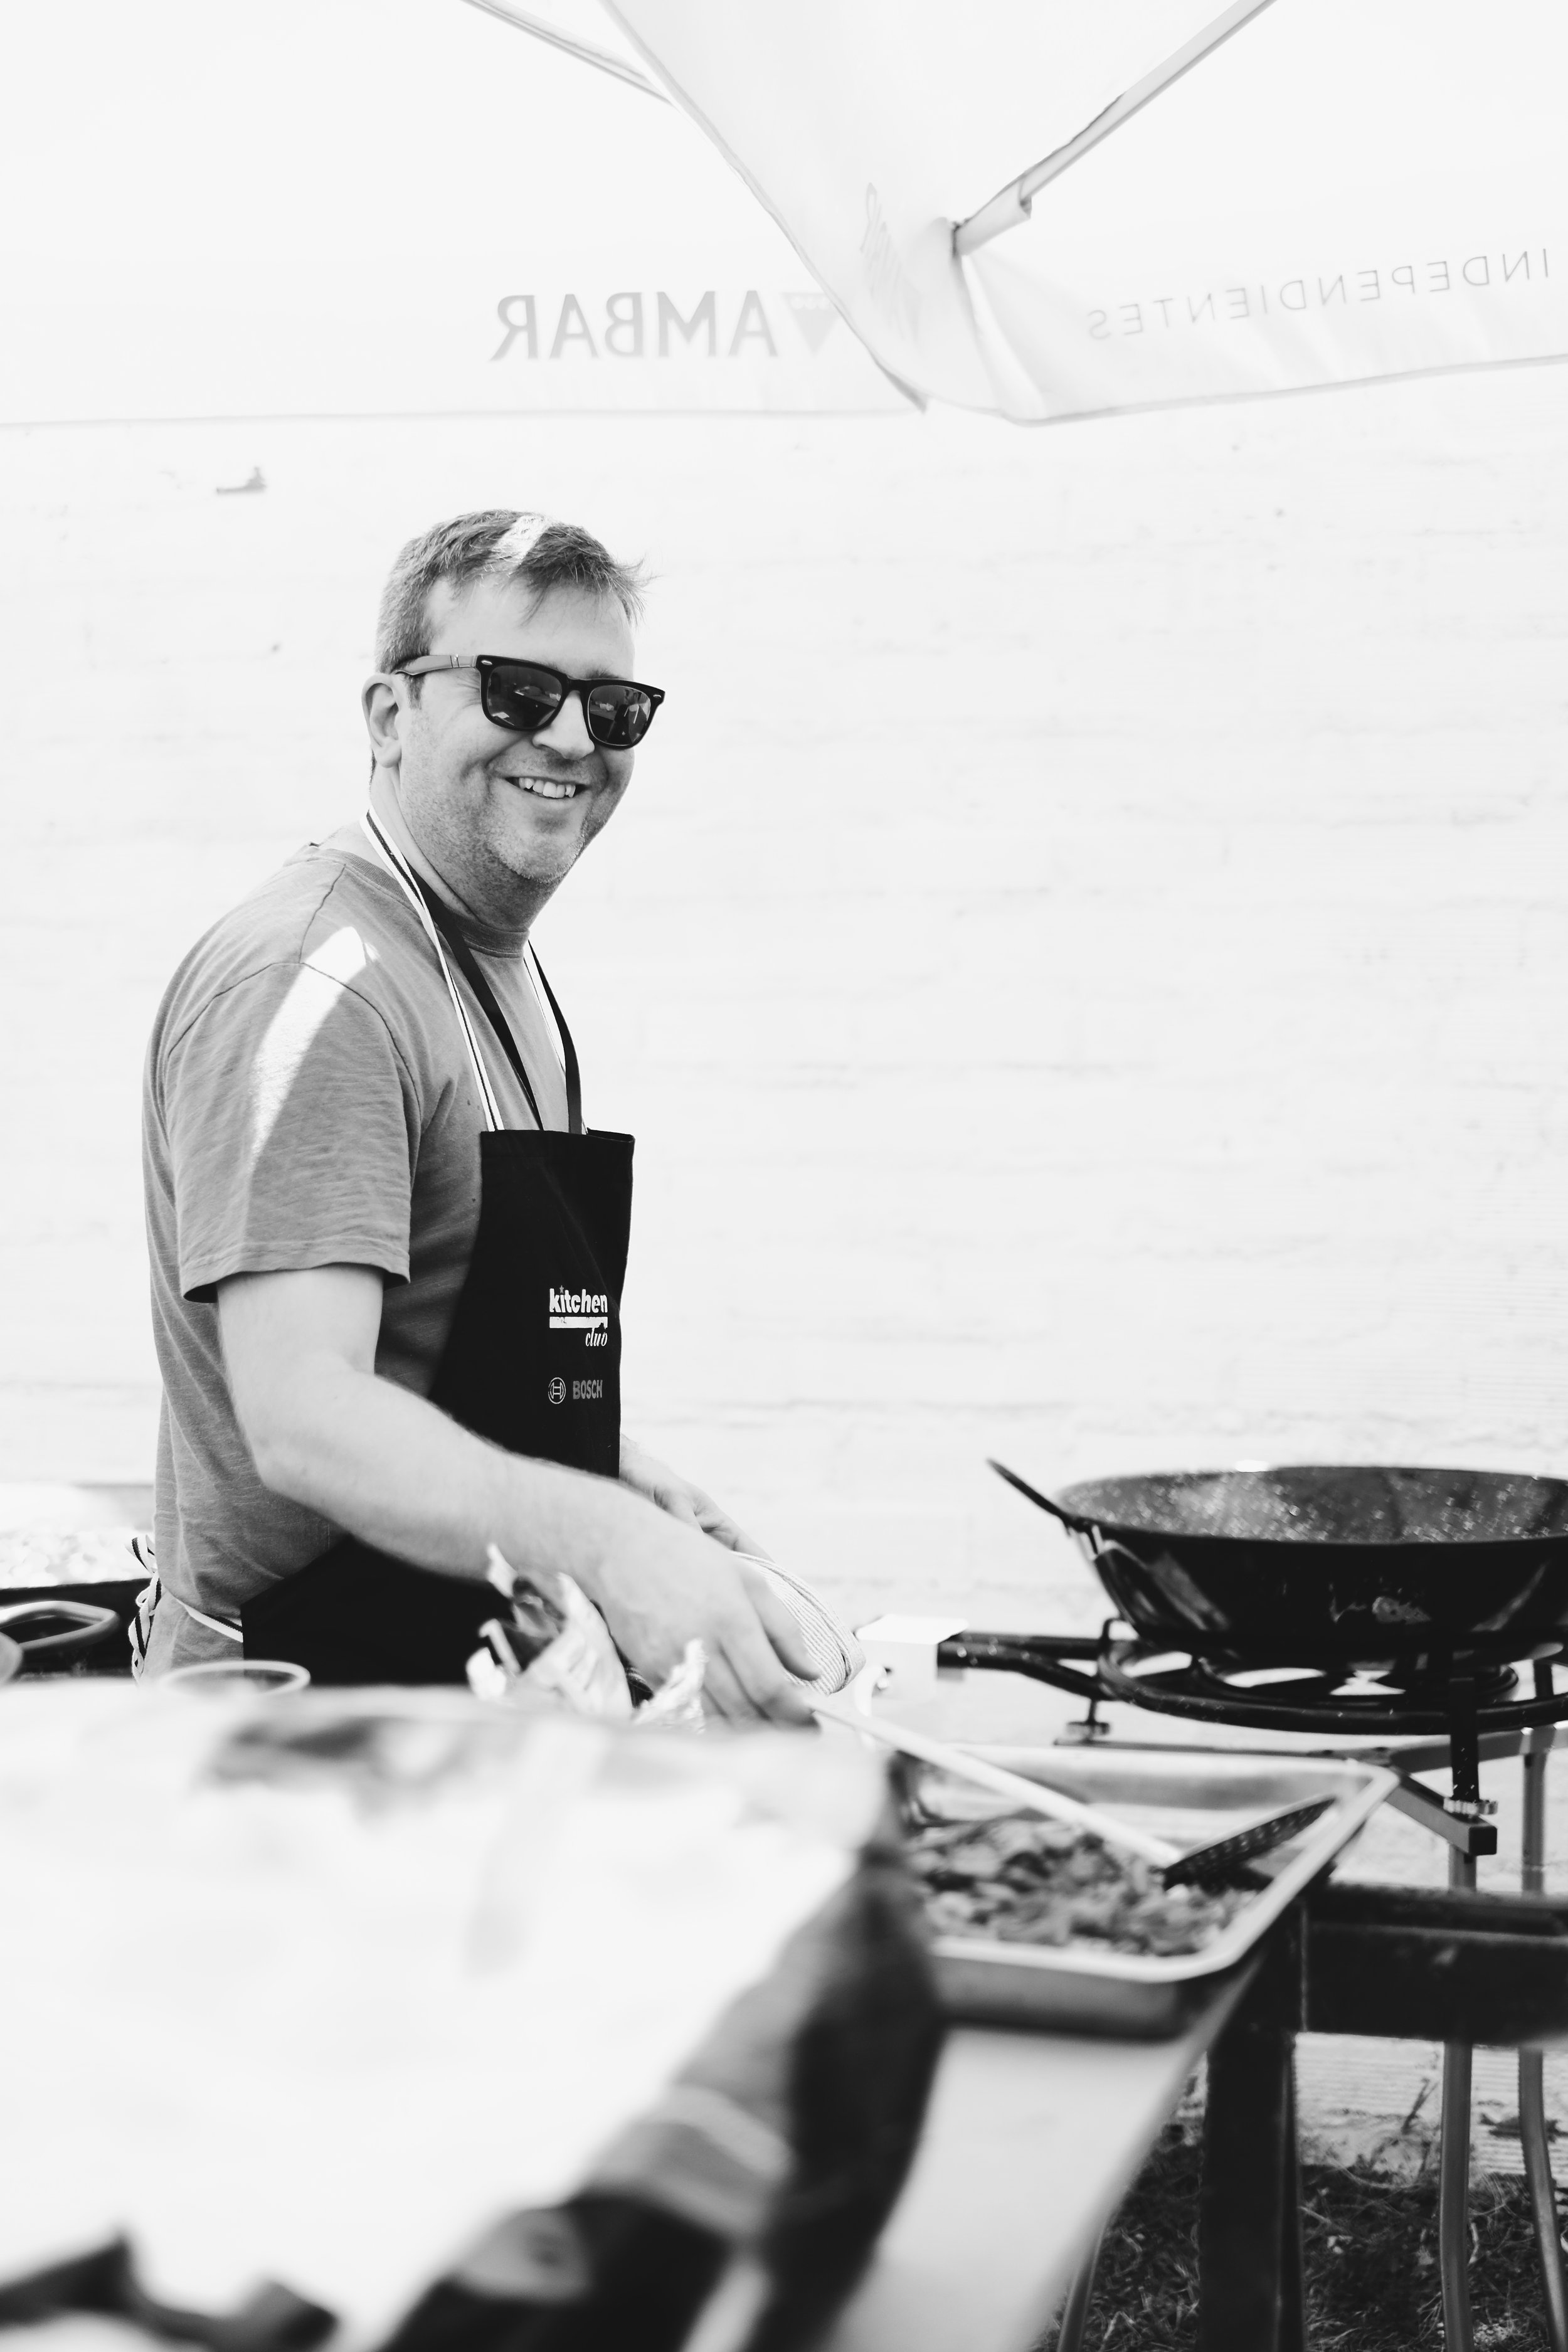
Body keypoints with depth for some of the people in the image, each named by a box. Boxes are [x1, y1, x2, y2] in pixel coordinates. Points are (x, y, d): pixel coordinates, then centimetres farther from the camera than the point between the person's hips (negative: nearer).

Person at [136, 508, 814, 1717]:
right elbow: (303, 1419, -30)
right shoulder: (317, 981, -20)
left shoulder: (505, 968, 13)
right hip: (310, 1715, -9)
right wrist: (599, 1537, -43)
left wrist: (614, 1467, 7)